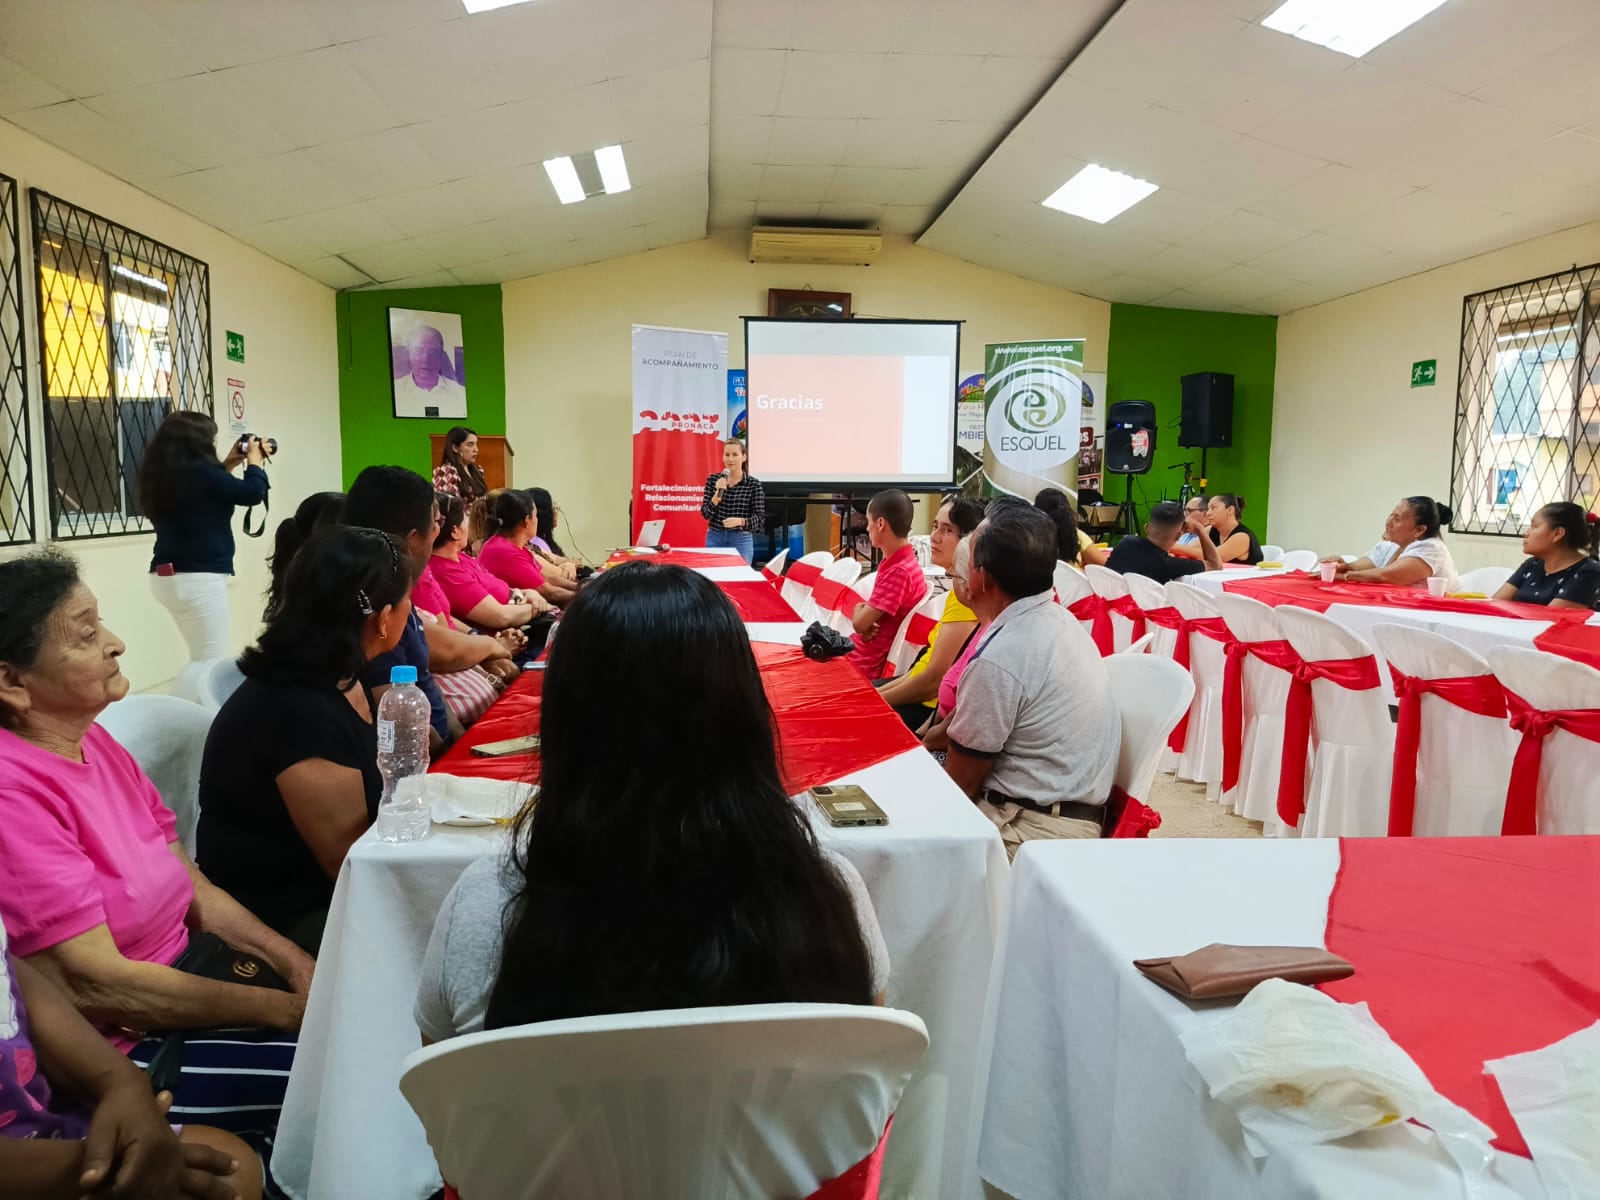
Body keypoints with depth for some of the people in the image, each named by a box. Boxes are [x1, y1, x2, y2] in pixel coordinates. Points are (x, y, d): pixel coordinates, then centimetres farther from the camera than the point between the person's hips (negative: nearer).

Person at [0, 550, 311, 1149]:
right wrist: (288, 1010, -19)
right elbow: (95, 984, -23)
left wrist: (297, 964, -6)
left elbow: (196, 890, 7)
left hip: (180, 985, 8)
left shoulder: (91, 741, 4)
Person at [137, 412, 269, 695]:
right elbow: (252, 493, -12)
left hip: (168, 575, 9)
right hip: (198, 577, -9)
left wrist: (228, 465, 21)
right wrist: (255, 460, 4)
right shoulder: (199, 471, -16)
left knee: (204, 655, 18)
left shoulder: (165, 474, 10)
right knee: (210, 659, -4)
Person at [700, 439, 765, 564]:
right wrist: (718, 494, -17)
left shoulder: (753, 484, -4)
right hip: (715, 538, 2)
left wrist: (740, 521, -25)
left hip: (741, 540, -2)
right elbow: (705, 513, -1)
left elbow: (760, 519, -7)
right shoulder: (713, 480, 3)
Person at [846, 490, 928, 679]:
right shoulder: (893, 563, 6)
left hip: (866, 665, -9)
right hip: (861, 651, 9)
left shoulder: (899, 571, -24)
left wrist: (859, 610, 0)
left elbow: (859, 623, -22)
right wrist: (863, 611, -10)